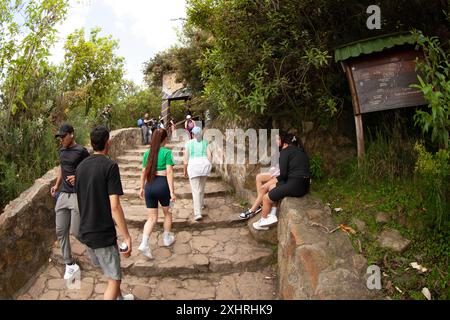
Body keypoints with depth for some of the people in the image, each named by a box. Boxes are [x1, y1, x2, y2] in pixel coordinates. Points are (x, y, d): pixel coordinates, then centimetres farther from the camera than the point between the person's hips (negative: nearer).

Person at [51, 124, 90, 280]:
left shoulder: (81, 151, -10)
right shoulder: (62, 151, 11)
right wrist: (57, 185, 14)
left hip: (78, 195, -7)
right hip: (63, 195, 7)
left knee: (76, 231, -7)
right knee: (61, 231, 7)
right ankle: (70, 265, 18)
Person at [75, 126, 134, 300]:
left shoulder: (81, 166, 4)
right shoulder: (110, 166, -17)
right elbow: (114, 206, -22)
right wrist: (126, 237, -16)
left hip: (85, 231, 8)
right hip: (103, 233, -8)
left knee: (110, 272, 27)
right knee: (114, 279, 6)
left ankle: (120, 297, 46)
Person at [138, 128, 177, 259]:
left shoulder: (147, 153, 8)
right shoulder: (167, 152, -8)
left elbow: (144, 172, 12)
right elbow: (169, 172, -14)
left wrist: (142, 188, 21)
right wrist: (172, 192, -14)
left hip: (149, 185, 4)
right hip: (162, 185, -4)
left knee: (152, 218, 12)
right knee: (167, 213, 21)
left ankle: (144, 244, -3)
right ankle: (167, 238, 34)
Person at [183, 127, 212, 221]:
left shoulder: (188, 143, 2)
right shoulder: (205, 143, 9)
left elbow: (186, 158, -1)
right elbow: (209, 155, -1)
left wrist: (185, 170, 10)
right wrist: (207, 166, 11)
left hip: (193, 167, -3)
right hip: (204, 165, 3)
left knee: (196, 191, -4)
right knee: (201, 187, 25)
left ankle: (198, 213, -13)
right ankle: (200, 204, 44)